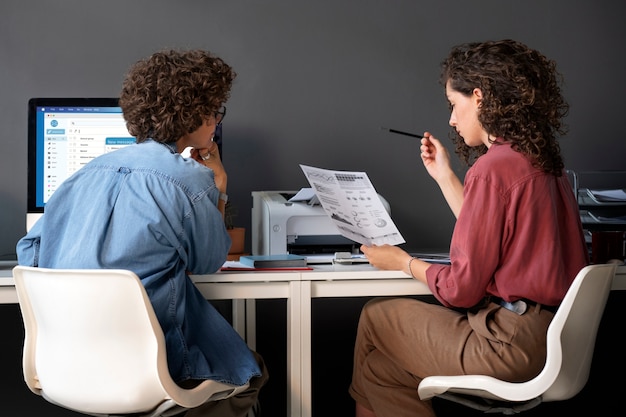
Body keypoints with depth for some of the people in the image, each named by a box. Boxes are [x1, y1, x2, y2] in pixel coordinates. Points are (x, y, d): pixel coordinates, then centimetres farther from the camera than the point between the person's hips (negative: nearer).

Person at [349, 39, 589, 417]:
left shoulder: (493, 169, -19)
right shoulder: (543, 160, 9)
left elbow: (461, 288, -16)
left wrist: (402, 262, 2)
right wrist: (444, 174, 23)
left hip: (513, 343, -9)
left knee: (377, 318, 9)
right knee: (384, 362, 16)